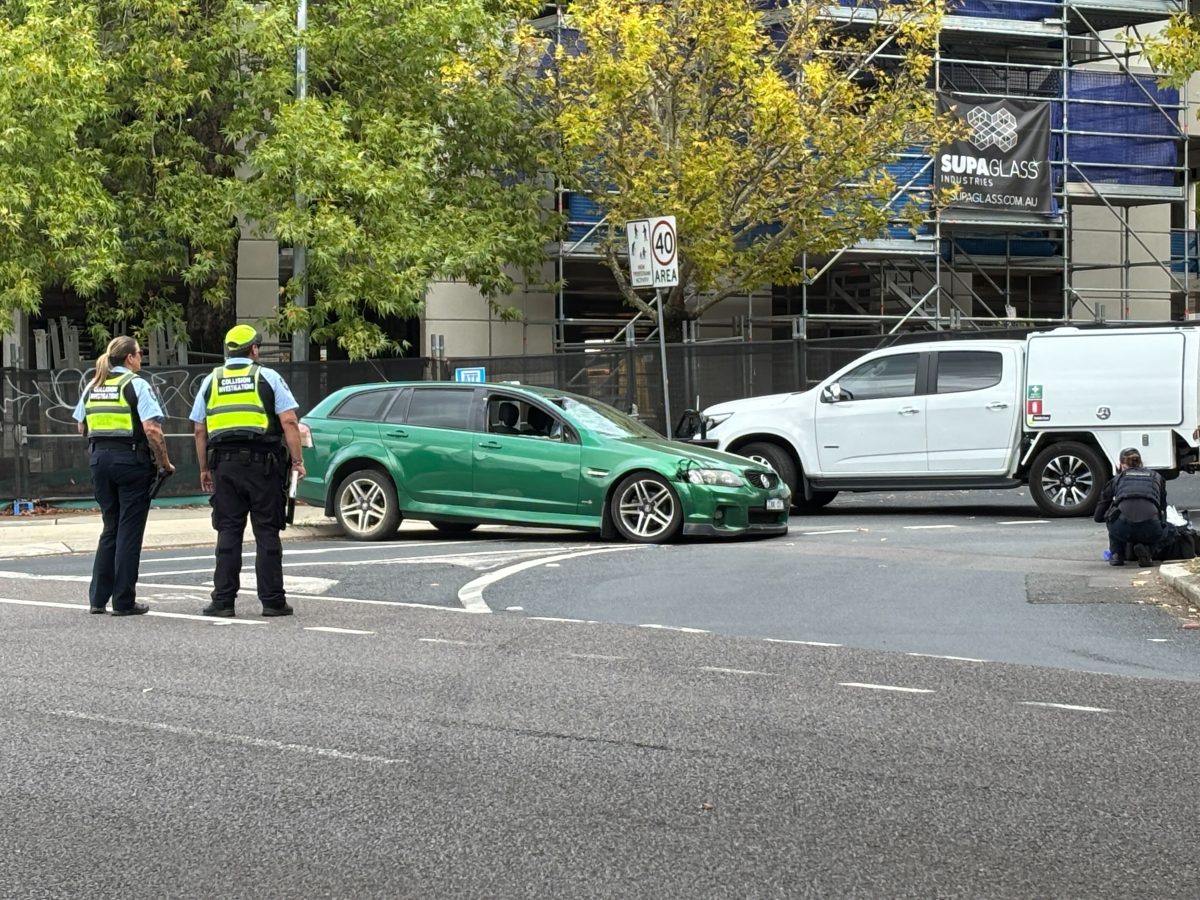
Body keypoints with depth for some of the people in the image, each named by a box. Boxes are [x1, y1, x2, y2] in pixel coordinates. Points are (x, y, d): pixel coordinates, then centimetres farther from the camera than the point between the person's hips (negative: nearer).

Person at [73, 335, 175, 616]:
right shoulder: (136, 384, -9)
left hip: (100, 459, 6)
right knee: (129, 530, 1)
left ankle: (98, 599, 13)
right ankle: (123, 601, 2)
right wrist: (165, 463, -9)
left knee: (110, 528, 15)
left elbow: (81, 427, 15)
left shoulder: (92, 386, 11)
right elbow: (152, 429, -16)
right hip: (131, 459, -6)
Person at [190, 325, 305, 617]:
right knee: (267, 533, 2)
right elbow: (289, 422, -7)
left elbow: (199, 430, 9)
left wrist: (204, 468, 15)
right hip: (262, 462, -2)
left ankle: (223, 601, 3)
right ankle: (272, 600, 2)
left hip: (225, 464, 3)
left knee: (228, 533, 6)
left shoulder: (211, 381, 10)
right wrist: (297, 461, -3)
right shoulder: (268, 377, 1)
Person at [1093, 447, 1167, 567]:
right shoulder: (1156, 477, 28)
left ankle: (1116, 554, 19)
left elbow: (1098, 516, 30)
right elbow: (1163, 509, 34)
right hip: (1150, 530, -1)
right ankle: (1146, 549, 6)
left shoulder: (1117, 479, 26)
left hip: (1123, 529, 1)